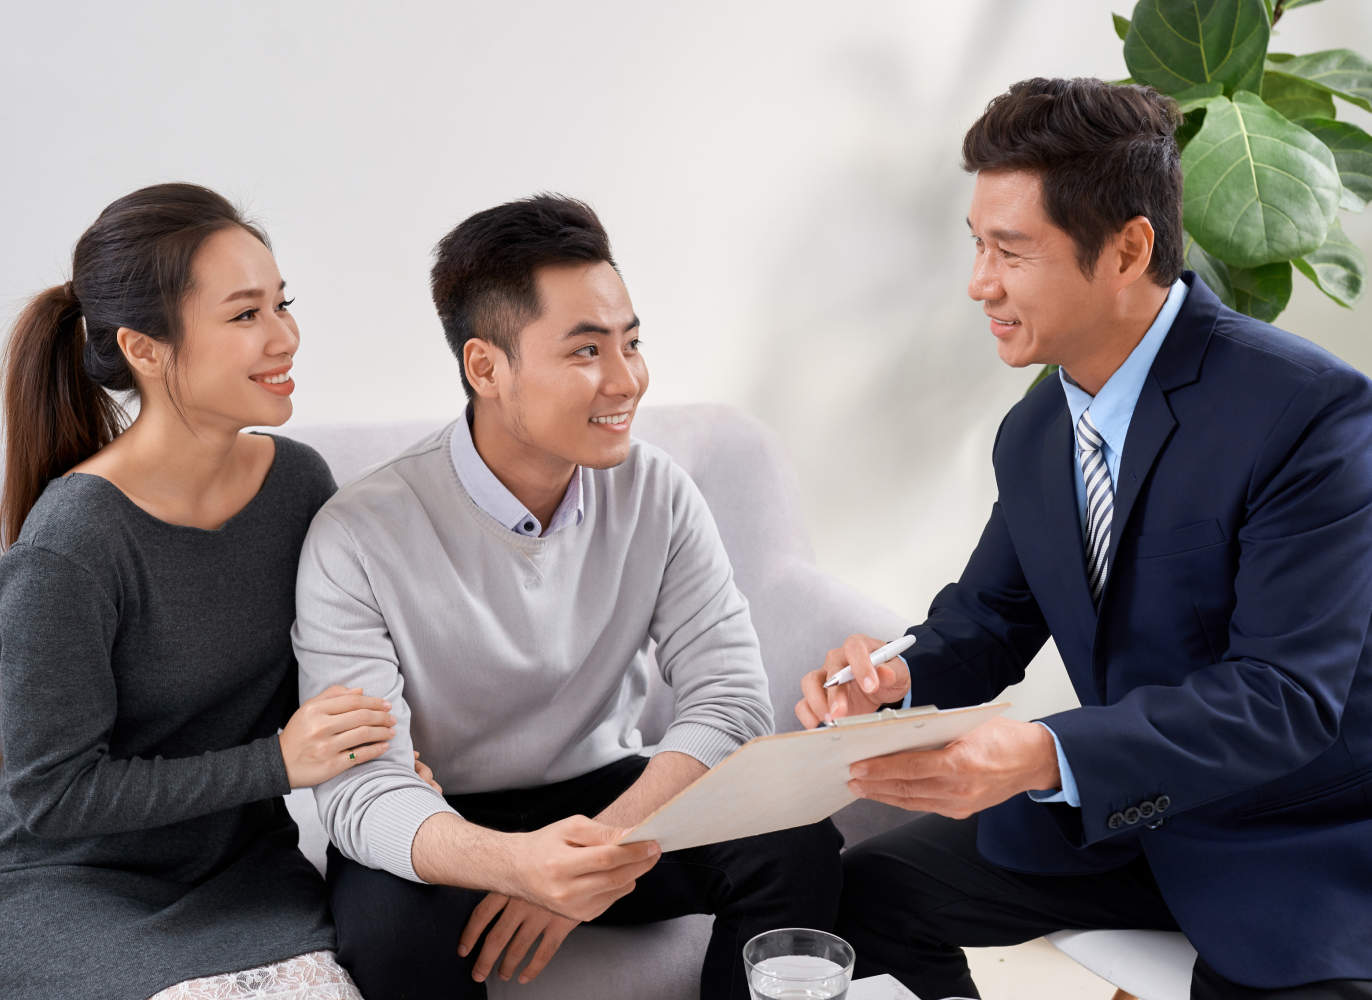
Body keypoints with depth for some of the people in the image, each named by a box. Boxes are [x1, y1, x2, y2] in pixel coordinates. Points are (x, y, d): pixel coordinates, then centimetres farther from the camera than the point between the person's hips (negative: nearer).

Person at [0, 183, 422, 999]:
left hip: (244, 868, 4)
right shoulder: (70, 548, -21)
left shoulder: (300, 481, -3)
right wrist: (276, 762, -19)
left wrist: (378, 754, -9)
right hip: (74, 889, -4)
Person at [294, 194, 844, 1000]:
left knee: (797, 843, -21)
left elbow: (732, 700, -11)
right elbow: (358, 789, -23)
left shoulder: (657, 495, -7)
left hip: (607, 795, 3)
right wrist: (510, 861, -44)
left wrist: (603, 846, -28)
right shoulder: (362, 537, -19)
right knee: (395, 928, -35)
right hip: (440, 834, -3)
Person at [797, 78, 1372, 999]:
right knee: (863, 889, 0)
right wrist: (898, 680, -14)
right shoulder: (1032, 436, 2)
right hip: (1109, 813, 6)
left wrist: (1044, 756, -38)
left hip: (1297, 851, -6)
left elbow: (1286, 693, -26)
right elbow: (992, 616, 10)